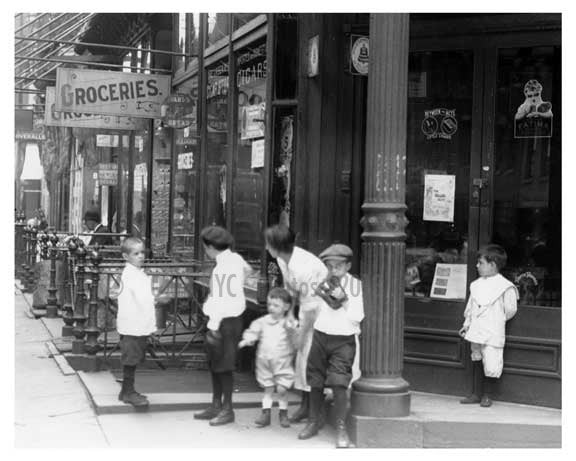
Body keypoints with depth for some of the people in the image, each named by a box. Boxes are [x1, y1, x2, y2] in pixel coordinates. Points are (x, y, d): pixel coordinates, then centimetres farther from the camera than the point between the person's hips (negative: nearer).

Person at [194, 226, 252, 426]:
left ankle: (227, 409, 9)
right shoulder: (235, 259, 7)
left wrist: (214, 325, -22)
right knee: (214, 365, 16)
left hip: (225, 321, -9)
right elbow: (248, 270, 29)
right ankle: (216, 405, 25)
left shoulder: (223, 267, -20)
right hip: (227, 319, 9)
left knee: (223, 367, -1)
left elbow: (221, 300, -23)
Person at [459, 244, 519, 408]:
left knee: (491, 365, -4)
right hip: (476, 331, 6)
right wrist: (467, 324, 15)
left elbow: (510, 310, -3)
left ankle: (487, 395, 12)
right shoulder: (476, 284, 10)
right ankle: (476, 394, 20)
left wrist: (497, 321, 5)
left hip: (493, 334, -6)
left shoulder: (505, 286, -8)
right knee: (477, 361, 12)